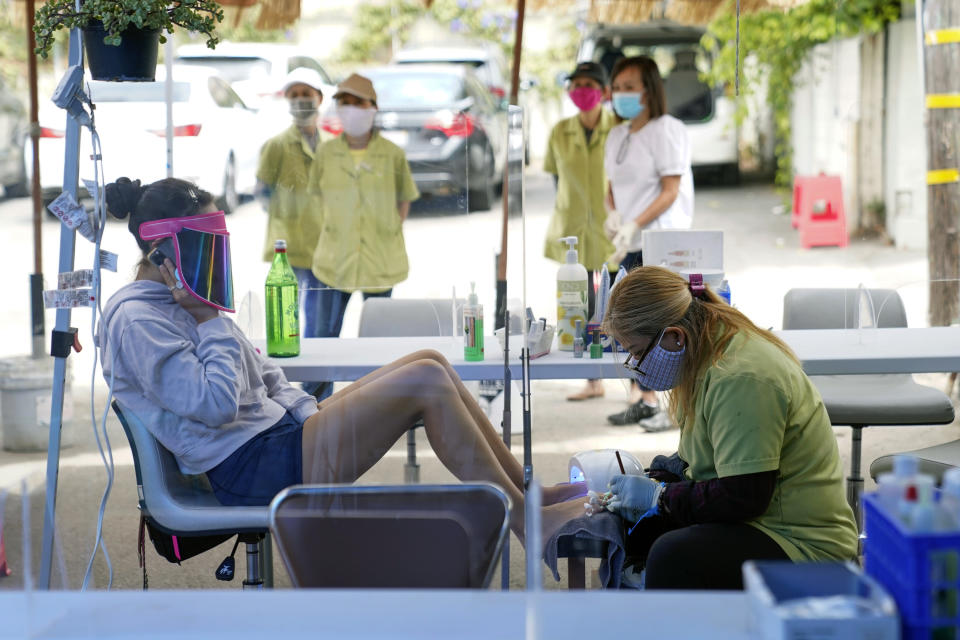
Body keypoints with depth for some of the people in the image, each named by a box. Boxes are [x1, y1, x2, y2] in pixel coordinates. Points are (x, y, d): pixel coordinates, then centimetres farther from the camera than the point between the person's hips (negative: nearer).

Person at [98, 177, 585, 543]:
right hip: (253, 472, -10)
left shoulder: (180, 302, 18)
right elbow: (216, 405, -23)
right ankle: (527, 521, -11)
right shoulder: (136, 320, -13)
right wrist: (208, 320, -13)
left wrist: (312, 416, 7)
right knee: (426, 381, -17)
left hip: (279, 431, 10)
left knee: (431, 364, 0)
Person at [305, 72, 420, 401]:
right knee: (327, 332, 3)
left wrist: (392, 232, 1)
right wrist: (336, 229, 6)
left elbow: (404, 198, 7)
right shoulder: (327, 152, -3)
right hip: (335, 257, 1)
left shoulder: (392, 154, -7)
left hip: (380, 259, -1)